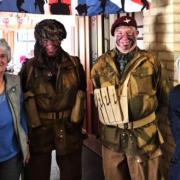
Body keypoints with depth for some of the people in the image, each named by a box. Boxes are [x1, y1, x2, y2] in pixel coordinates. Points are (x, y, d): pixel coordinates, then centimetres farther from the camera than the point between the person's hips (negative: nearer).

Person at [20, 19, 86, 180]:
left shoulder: (74, 64, 1)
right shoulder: (29, 67, -1)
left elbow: (81, 93, 5)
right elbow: (23, 97, 0)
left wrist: (76, 120, -1)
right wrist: (33, 123, -6)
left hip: (68, 127, 1)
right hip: (38, 128, 0)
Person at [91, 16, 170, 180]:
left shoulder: (151, 62, -5)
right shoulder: (102, 64, 1)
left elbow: (165, 101, 4)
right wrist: (101, 128, 12)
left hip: (143, 137, -2)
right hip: (111, 137, 2)